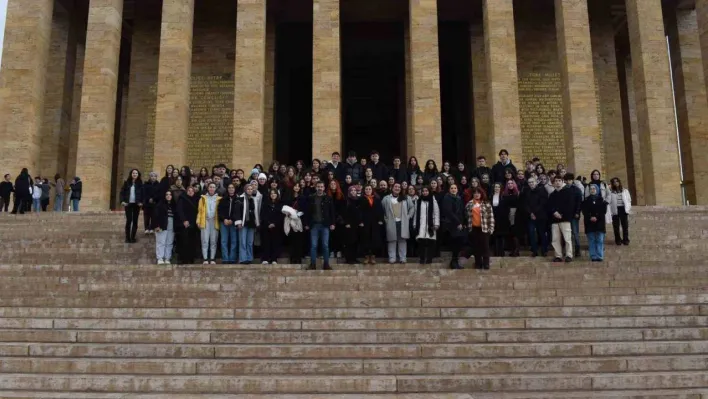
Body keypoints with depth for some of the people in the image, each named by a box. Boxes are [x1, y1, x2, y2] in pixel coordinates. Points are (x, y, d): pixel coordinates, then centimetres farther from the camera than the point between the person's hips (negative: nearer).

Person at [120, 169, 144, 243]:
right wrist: (122, 201, -9)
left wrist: (141, 202, -11)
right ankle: (127, 237, 7)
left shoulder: (140, 183, 2)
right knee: (128, 220, -1)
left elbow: (143, 193, 2)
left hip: (136, 204, 1)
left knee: (135, 221, 4)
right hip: (128, 204, -1)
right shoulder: (127, 182, 2)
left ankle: (133, 237, 12)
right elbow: (122, 192, 3)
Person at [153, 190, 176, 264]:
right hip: (162, 226, -4)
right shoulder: (160, 204, -1)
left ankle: (167, 259, 10)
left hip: (171, 227, 5)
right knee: (161, 242, -5)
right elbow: (156, 215, -6)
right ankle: (160, 259, -5)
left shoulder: (174, 205, 12)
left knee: (169, 243, 5)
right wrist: (157, 226, -14)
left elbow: (176, 216, 11)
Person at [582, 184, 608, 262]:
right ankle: (593, 256, 4)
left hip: (599, 222, -1)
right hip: (589, 223, 1)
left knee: (600, 240, -1)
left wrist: (596, 217, -14)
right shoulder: (586, 200, 8)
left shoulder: (601, 200, 6)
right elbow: (584, 211, 0)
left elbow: (603, 210, -2)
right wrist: (590, 218, -15)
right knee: (591, 240, 1)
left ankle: (600, 256, 2)